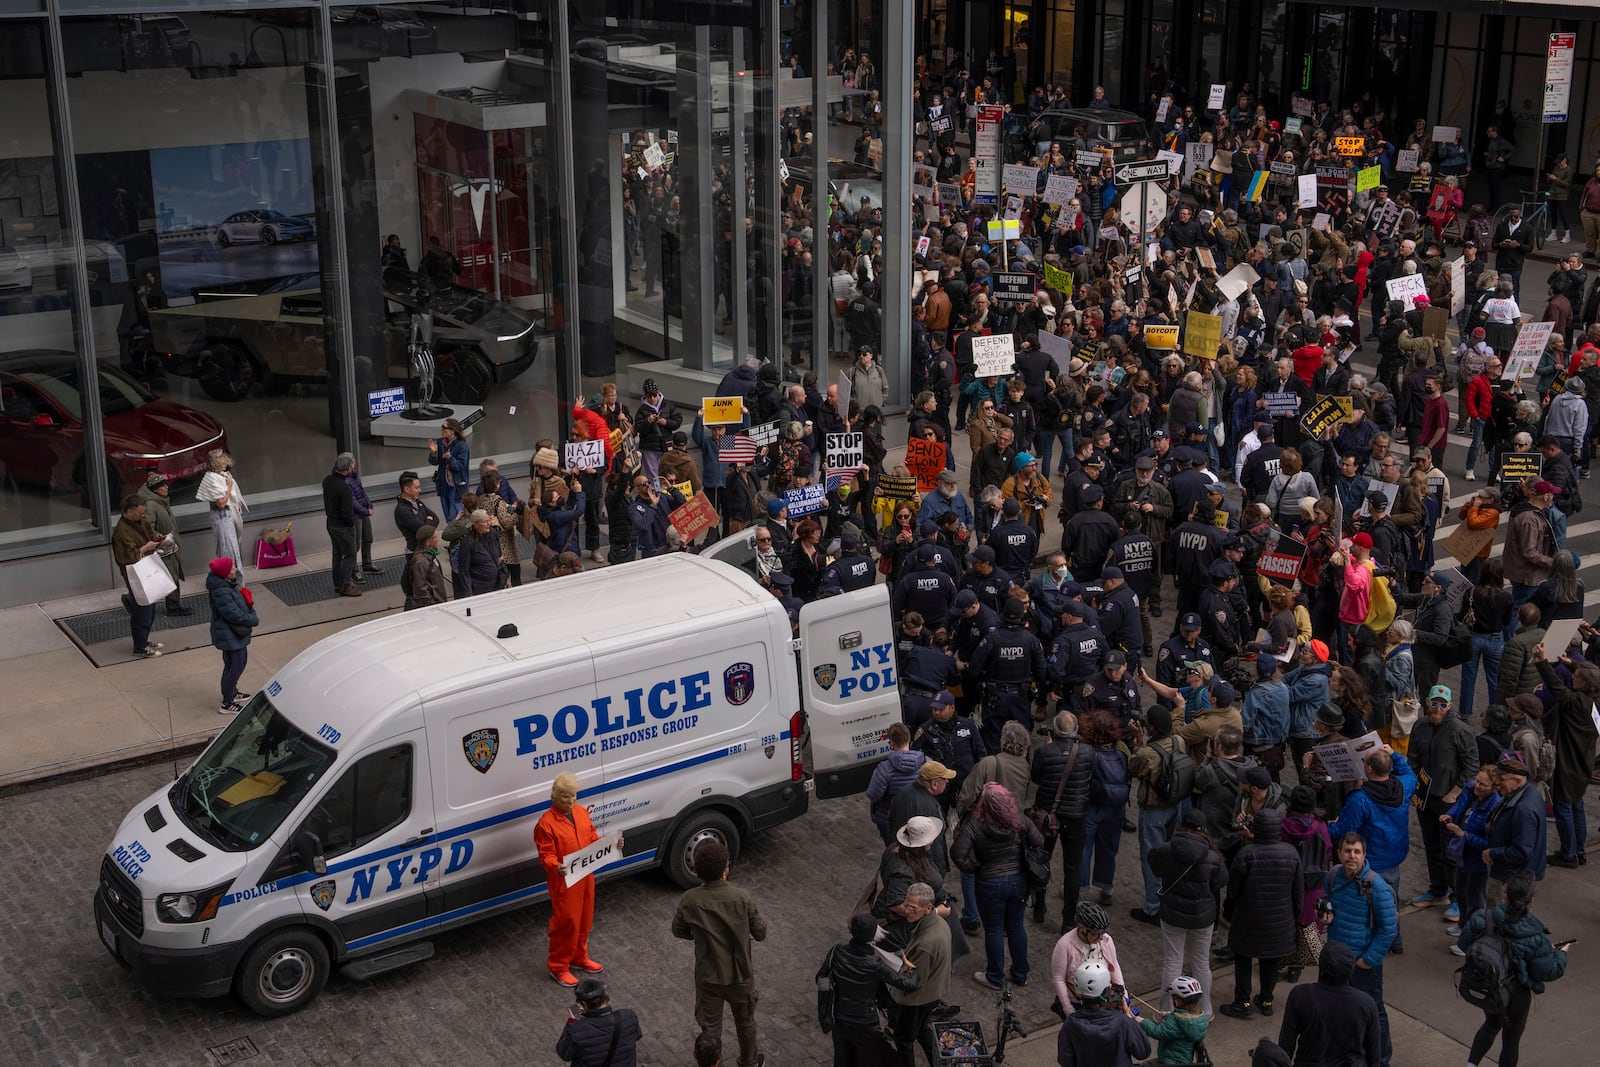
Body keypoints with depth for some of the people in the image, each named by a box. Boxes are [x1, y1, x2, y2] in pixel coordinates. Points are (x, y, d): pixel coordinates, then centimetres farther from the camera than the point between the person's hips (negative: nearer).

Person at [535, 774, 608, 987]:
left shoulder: (581, 812, 3)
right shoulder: (546, 823, -20)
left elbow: (593, 838, 12)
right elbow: (546, 856, -20)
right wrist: (556, 867, -40)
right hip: (564, 882, -7)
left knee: (585, 920, 20)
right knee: (566, 923, 1)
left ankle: (579, 957, 40)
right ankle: (558, 967, 18)